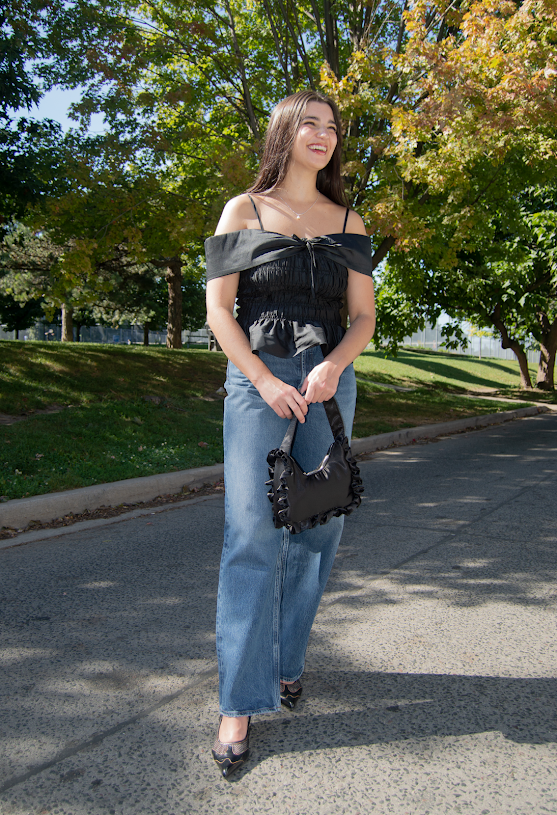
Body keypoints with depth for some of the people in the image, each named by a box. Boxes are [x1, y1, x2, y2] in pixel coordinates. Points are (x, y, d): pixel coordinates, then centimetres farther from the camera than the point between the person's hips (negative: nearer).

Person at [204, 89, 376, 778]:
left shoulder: (347, 222, 15)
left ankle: (286, 660, 26)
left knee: (316, 526, 5)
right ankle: (240, 702, 0)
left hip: (329, 382, 3)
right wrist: (264, 382, -11)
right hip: (255, 379, -3)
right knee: (252, 533, -8)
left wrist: (333, 365, -11)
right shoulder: (243, 211, 7)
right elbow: (219, 309, 0)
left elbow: (364, 315, 10)